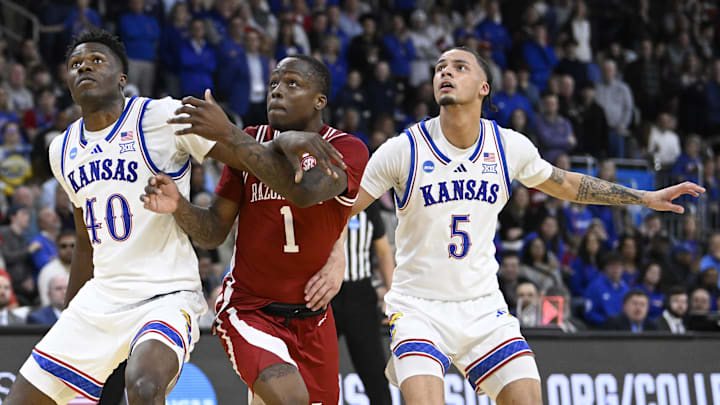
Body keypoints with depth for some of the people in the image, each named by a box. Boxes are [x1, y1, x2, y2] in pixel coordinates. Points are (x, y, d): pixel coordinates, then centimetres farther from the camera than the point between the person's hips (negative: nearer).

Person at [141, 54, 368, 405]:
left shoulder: (347, 150, -9)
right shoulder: (249, 143, 0)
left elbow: (305, 192, -32)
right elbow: (213, 233, 1)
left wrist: (228, 135, -35)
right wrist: (178, 207, -22)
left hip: (312, 316, 1)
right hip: (249, 309, -1)